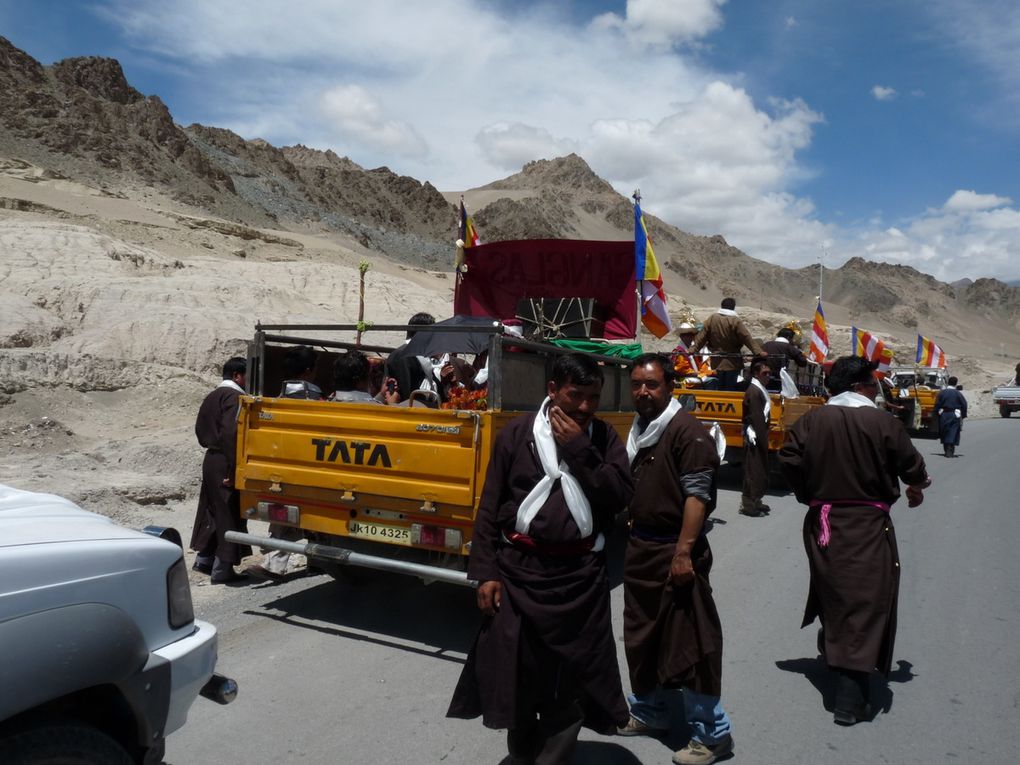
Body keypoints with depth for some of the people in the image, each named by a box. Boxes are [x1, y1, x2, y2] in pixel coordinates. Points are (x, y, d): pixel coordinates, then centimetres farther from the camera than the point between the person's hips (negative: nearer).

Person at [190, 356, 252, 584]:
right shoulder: (234, 396, -15)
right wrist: (232, 470, -23)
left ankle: (204, 560, 29)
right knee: (229, 514, -1)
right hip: (225, 463, -9)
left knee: (213, 510, 19)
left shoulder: (213, 396, 14)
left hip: (212, 460, 9)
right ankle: (222, 569, 3)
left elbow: (201, 429, 18)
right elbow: (230, 434, -24)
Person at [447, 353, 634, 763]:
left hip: (581, 575, 1)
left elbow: (620, 495, -11)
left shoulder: (604, 437, 2)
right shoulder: (517, 433, -2)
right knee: (514, 675, 12)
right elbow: (489, 508, 0)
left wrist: (579, 448, -15)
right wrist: (485, 572, -5)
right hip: (518, 570, 0)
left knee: (571, 681, 8)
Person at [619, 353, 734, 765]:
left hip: (674, 551, -8)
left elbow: (698, 496, -19)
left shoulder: (687, 431, -14)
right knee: (642, 637, 18)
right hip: (639, 547, 8)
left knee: (688, 643, 0)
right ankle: (649, 712, 36)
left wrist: (683, 553, -23)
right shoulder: (637, 430, 11)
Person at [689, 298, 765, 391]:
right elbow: (747, 338, -17)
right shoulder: (735, 321, -13)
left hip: (717, 362, 4)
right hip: (732, 362, -4)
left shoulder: (711, 319, 0)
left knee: (720, 388, 16)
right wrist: (758, 351, -17)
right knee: (730, 388, 1)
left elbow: (701, 337, 2)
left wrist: (692, 349, 10)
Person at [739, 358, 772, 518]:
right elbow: (757, 419, -22)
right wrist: (763, 441, -21)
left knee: (760, 470, 16)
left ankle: (755, 502, 27)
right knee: (753, 471, -3)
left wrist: (764, 439, 12)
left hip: (760, 436, 10)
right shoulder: (753, 391, -18)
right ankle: (748, 505, 4)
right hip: (755, 438, -10)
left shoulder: (761, 389, 13)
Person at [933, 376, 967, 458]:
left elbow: (937, 404, -3)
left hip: (943, 415, 2)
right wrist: (963, 415, 6)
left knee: (944, 433, 13)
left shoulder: (941, 392, 0)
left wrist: (936, 413, 4)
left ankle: (946, 450, 19)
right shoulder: (958, 394, -3)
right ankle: (950, 451, -10)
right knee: (953, 433, -2)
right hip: (955, 416, -2)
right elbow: (964, 404, -3)